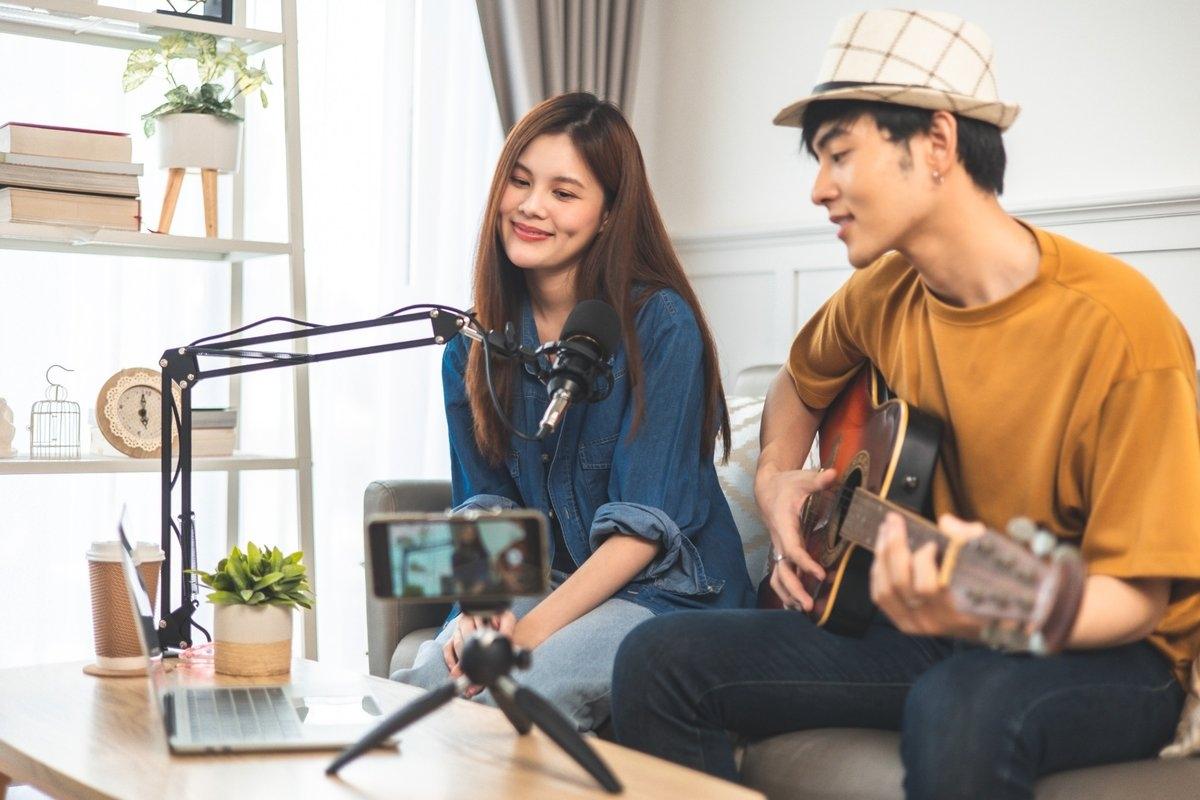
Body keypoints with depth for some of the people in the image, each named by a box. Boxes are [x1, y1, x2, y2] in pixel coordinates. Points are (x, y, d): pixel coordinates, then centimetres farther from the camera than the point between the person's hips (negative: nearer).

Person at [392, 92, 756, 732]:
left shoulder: (660, 326, -12)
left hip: (666, 589, -4)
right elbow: (484, 499, 7)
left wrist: (535, 628, -24)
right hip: (541, 579, 5)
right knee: (418, 688, -25)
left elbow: (645, 521, -15)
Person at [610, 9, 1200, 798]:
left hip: (1095, 648, -6)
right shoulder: (885, 295, 1)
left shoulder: (1115, 323, -20)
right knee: (659, 660, -10)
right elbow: (804, 380, 26)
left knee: (958, 711, -42)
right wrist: (776, 478, 7)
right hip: (937, 628, 6)